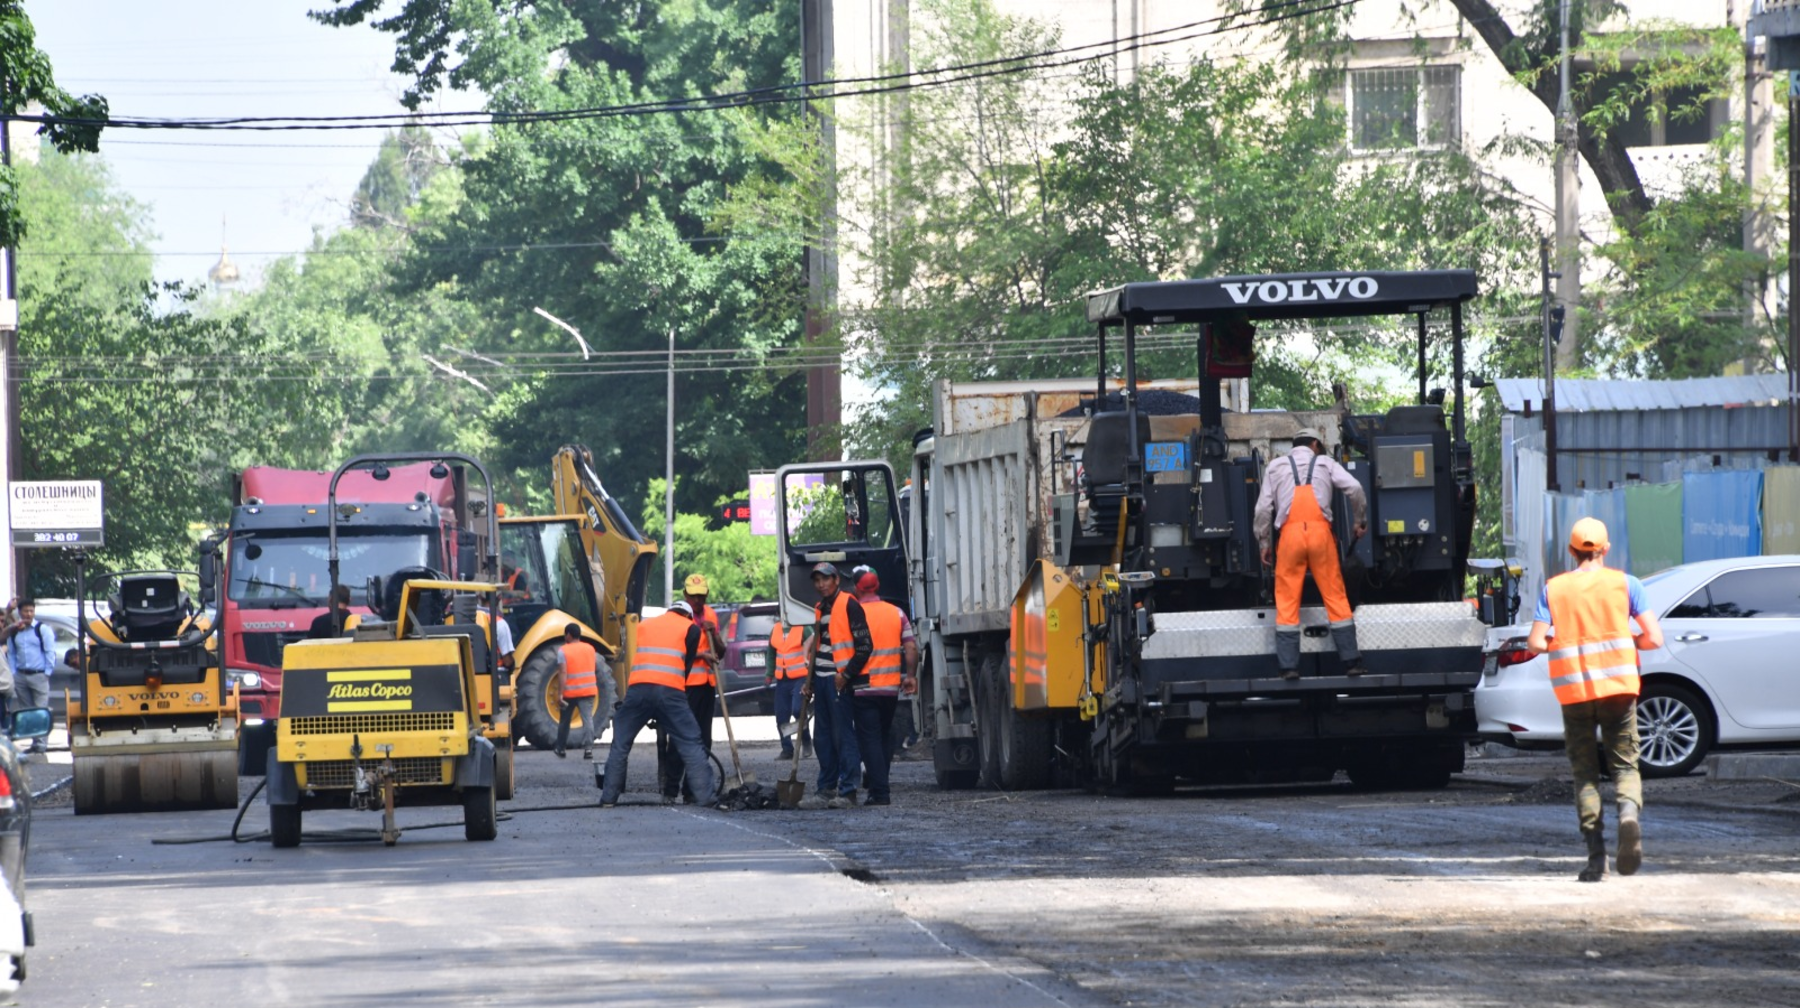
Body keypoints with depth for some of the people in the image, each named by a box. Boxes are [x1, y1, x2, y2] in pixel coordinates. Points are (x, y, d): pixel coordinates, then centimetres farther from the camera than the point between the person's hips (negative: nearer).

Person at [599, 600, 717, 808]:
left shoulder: (644, 625, 26)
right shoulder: (690, 628, 14)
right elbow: (687, 664, 12)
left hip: (638, 688, 3)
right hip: (670, 690, -2)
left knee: (620, 743, 13)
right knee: (690, 744, 3)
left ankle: (608, 797, 12)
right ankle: (707, 796, -2)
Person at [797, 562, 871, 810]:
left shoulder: (849, 605, -8)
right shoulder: (819, 609, 18)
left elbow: (865, 645, -13)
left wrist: (846, 675, -15)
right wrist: (810, 682, 19)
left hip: (839, 680, -9)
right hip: (821, 679, 9)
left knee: (844, 736, -7)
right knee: (822, 739, 9)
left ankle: (848, 792, -6)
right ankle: (826, 790, 14)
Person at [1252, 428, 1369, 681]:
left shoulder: (1276, 466, 17)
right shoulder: (1325, 463, 16)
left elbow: (1264, 507, 9)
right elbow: (1354, 488, 2)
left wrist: (1263, 542, 13)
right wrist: (1360, 521, 14)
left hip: (1289, 533, 0)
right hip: (1320, 531, 0)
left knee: (1287, 599, 2)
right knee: (1335, 595, 5)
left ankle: (1288, 665, -5)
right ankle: (1351, 660, 4)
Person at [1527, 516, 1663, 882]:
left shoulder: (1553, 589, 3)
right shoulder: (1624, 583, 2)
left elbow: (1536, 644, -5)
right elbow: (1654, 638, -3)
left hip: (1573, 690, 0)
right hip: (1618, 686, 0)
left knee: (1585, 772, 9)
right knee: (1624, 763, 10)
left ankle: (1595, 855, -3)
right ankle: (1628, 809, -24)